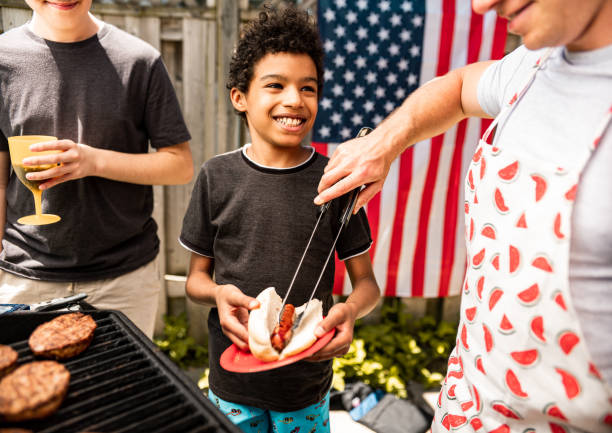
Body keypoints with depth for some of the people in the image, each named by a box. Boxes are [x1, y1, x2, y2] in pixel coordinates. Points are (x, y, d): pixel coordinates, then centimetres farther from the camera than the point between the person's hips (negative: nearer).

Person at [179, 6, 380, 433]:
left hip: (308, 382, 0)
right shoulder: (217, 177, -6)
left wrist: (348, 310, -24)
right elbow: (196, 276, 2)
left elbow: (366, 281, -2)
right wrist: (218, 294, -20)